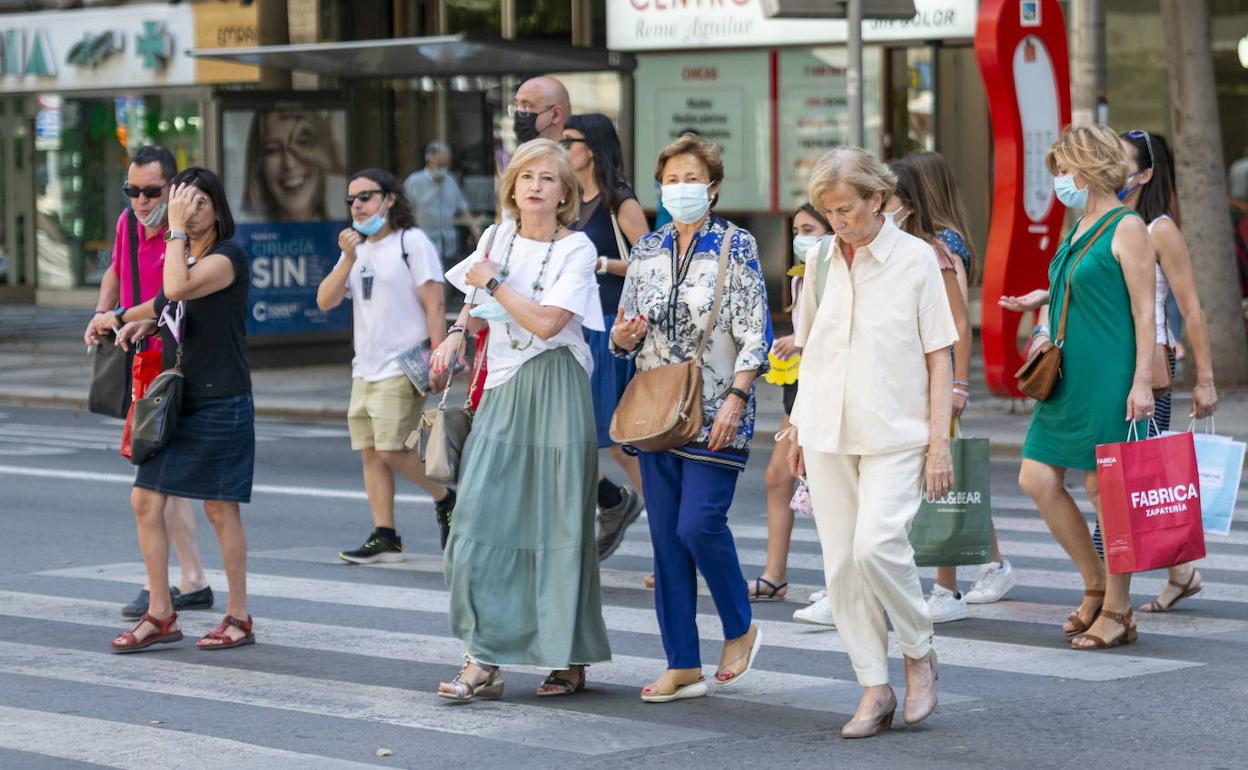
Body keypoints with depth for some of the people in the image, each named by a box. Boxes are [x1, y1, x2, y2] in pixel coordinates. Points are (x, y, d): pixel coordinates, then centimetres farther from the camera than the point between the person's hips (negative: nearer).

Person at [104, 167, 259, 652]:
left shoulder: (228, 257, -13)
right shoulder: (181, 254, 13)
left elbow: (177, 289, -29)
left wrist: (177, 229, -21)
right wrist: (144, 319, 7)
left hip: (219, 402, -8)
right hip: (175, 398, 8)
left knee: (219, 508, -1)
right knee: (146, 501, 3)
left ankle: (239, 618, 10)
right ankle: (160, 616, 9)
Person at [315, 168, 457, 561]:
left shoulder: (411, 242, -6)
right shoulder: (357, 248, 15)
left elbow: (434, 304, -10)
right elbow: (325, 301, 5)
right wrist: (348, 259, -8)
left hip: (402, 369, -7)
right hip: (364, 370, 7)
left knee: (391, 450, -12)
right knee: (370, 453, 4)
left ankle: (446, 500, 9)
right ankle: (384, 536, 8)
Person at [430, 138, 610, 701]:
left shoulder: (576, 249, -5)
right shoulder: (497, 238, 10)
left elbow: (546, 322, -18)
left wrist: (494, 281, -9)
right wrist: (457, 334, 11)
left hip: (554, 391, -5)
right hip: (502, 390, 5)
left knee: (557, 522, -1)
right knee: (482, 517, -6)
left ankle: (570, 660, 10)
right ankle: (483, 661, -5)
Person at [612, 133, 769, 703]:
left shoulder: (736, 246, -3)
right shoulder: (647, 250, 11)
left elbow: (754, 332, -8)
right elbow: (624, 334, 16)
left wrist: (735, 400, -16)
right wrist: (624, 335, -8)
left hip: (715, 414, -5)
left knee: (699, 524, -15)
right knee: (665, 537, 3)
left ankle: (740, 628, 10)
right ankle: (683, 666, 8)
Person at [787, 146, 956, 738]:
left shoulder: (915, 259, -3)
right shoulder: (822, 263, 8)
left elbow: (939, 357, -2)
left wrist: (939, 441, -7)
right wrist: (799, 430, 13)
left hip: (896, 434, -5)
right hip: (828, 435, 5)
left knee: (876, 545, -19)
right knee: (841, 565, 2)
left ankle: (919, 652, 5)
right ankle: (874, 689, 10)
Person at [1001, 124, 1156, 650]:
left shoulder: (1126, 228, -10)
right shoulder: (1079, 230, 15)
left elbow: (1144, 310, -12)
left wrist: (1142, 382, -17)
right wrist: (1045, 297, 13)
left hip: (1108, 379, -9)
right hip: (1066, 378, 9)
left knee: (1104, 488, -4)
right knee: (1037, 479, 5)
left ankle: (1117, 611, 5)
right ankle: (1095, 585, 17)